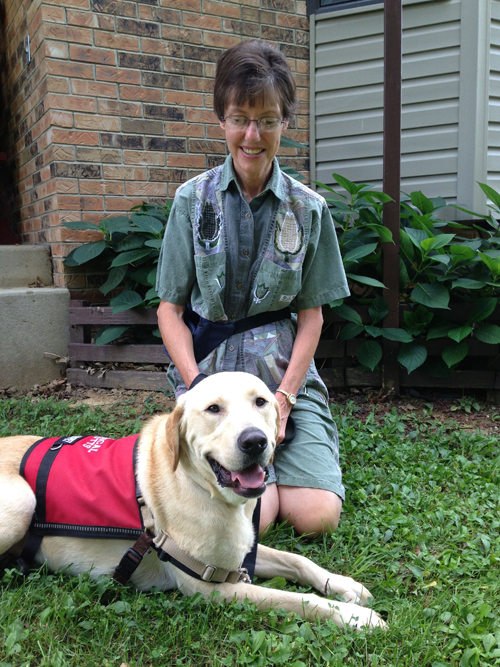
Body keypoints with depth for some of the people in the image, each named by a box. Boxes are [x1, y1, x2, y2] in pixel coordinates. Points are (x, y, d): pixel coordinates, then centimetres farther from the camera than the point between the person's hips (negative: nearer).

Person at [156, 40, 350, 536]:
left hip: (287, 374, 1)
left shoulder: (308, 209, 2)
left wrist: (284, 397, -9)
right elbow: (170, 308, 1)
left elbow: (312, 314, 3)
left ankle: (275, 461, 17)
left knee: (318, 515, -13)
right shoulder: (193, 199, 0)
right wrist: (201, 391, -11)